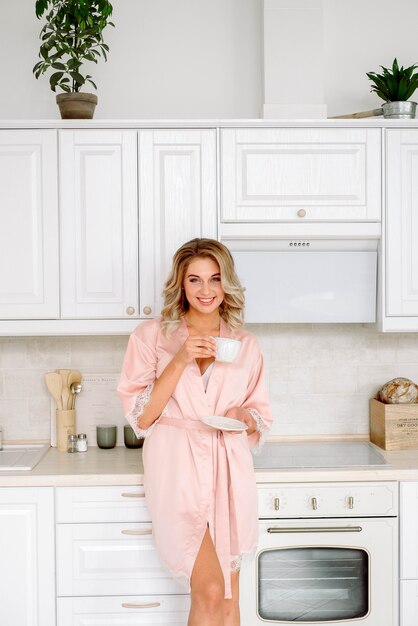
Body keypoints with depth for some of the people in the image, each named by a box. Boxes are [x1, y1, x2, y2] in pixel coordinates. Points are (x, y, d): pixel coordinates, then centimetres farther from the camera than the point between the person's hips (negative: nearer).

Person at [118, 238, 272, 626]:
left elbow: (260, 417, 16)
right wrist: (180, 361, -14)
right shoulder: (151, 336, 2)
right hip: (178, 468, -3)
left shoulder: (245, 345, 10)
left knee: (229, 595, 9)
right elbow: (140, 417, -5)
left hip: (228, 470, 3)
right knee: (210, 591, -11)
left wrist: (243, 417, -7)